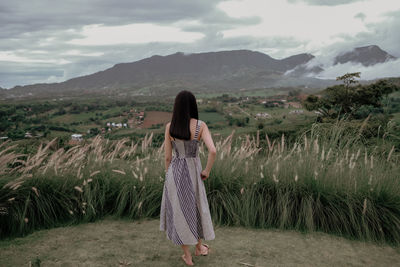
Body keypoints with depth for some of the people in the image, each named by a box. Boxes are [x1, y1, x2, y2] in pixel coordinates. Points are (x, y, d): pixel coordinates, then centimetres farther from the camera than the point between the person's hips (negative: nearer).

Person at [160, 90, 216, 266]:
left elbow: (167, 156, -4)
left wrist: (169, 178, 11)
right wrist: (207, 171, -6)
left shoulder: (169, 127, -9)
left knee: (179, 211, 15)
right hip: (193, 173, -1)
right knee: (196, 207, 23)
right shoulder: (200, 125, -13)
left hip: (175, 172, 1)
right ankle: (199, 247, 40)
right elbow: (213, 151, -24)